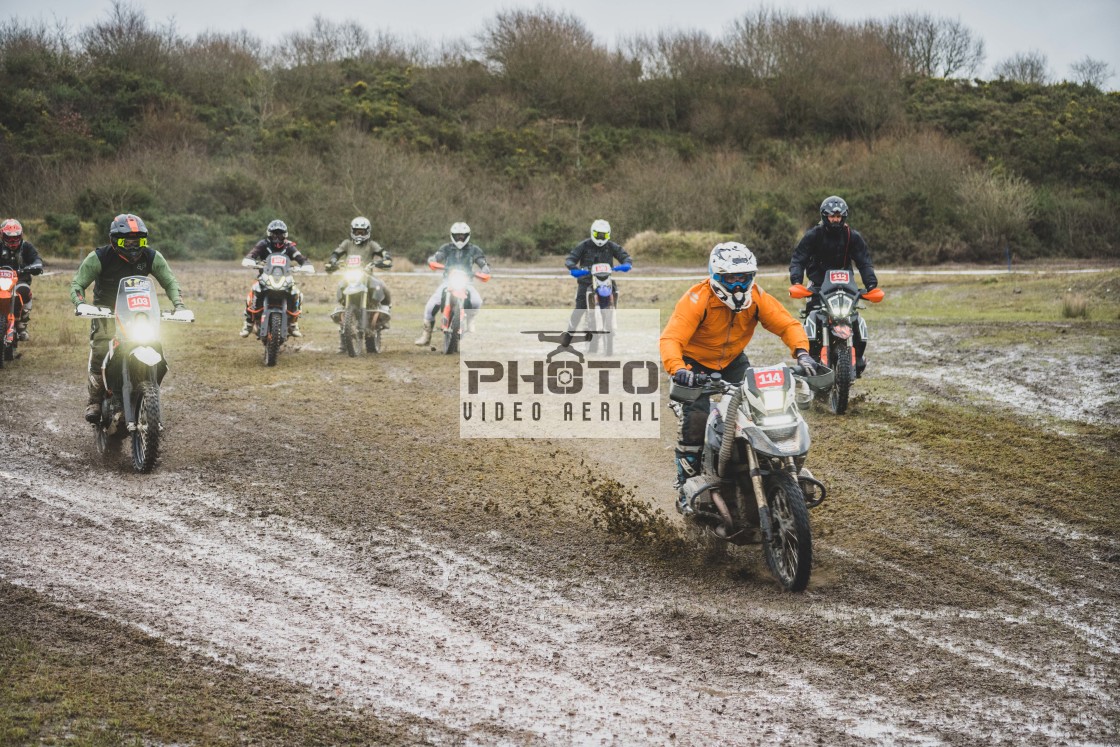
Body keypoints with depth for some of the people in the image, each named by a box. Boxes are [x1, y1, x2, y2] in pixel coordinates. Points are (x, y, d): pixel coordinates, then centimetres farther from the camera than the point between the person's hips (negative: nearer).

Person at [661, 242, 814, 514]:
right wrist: (678, 369, -57)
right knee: (697, 417, -22)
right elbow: (671, 338, -37)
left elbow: (787, 324, -15)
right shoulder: (698, 299, -28)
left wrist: (801, 352, -36)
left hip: (734, 360, 4)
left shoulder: (757, 298, -14)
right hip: (696, 362, -4)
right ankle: (686, 486, -10)